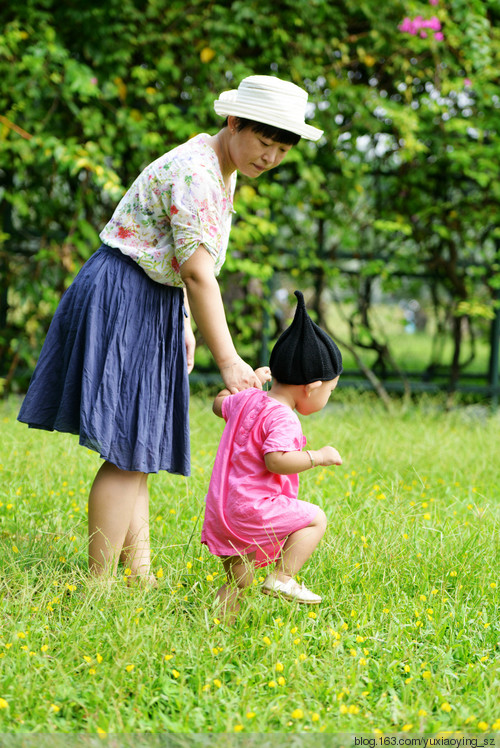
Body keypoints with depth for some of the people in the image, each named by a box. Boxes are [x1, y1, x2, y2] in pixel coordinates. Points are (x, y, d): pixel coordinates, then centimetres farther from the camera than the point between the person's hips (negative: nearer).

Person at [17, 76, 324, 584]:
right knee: (127, 453, -10)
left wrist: (185, 326, 14)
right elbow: (198, 274, -25)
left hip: (155, 304, 10)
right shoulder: (195, 174, -20)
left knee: (135, 454, 12)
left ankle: (140, 579, 17)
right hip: (121, 299, -10)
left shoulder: (222, 170, 11)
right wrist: (229, 362, -25)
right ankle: (99, 587, -8)